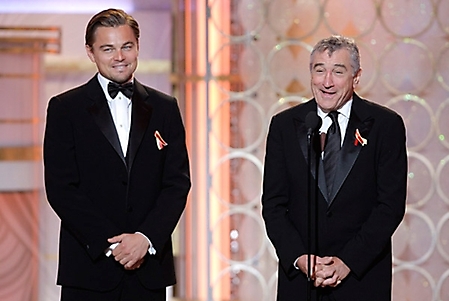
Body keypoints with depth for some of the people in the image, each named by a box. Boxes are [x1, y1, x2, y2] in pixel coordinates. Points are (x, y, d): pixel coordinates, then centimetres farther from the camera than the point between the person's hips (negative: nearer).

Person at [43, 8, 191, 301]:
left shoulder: (165, 108, 10)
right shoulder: (65, 109, 3)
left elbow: (178, 182, 4)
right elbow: (61, 188, -4)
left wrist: (147, 238, -10)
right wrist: (109, 244, -11)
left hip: (149, 268, 2)